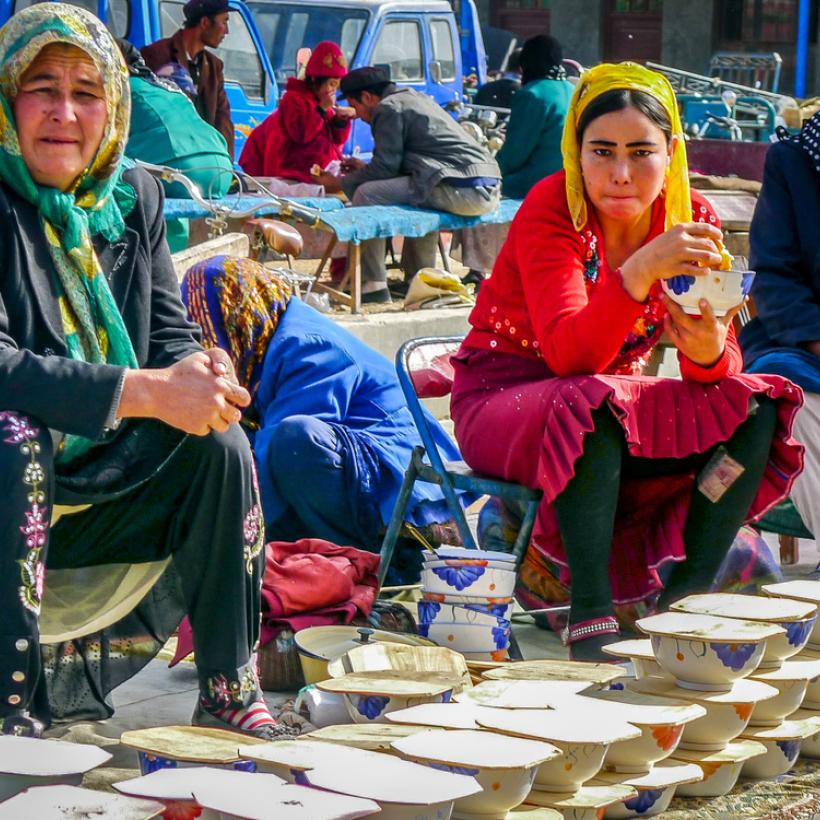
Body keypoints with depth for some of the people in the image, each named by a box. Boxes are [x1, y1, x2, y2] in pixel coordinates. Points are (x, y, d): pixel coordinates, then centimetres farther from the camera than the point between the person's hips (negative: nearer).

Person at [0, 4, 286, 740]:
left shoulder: (133, 197, 4)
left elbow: (172, 338, 6)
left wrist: (201, 375, -21)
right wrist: (150, 393, -32)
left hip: (106, 484, 6)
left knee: (220, 444, -14)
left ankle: (230, 693, -7)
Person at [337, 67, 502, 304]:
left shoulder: (388, 108, -1)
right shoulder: (414, 98, 28)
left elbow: (386, 167, -3)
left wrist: (342, 182, 9)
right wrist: (365, 168, 37)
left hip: (460, 191, -10)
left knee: (366, 194, -8)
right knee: (418, 191, 38)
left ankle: (372, 285, -5)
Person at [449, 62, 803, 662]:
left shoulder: (691, 219, -4)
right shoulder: (552, 209, -19)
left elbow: (720, 368, -9)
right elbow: (568, 354, -31)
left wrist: (708, 351, -34)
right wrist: (638, 271, -46)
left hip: (616, 401, 6)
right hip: (503, 400, -5)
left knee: (752, 411, -15)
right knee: (594, 407, -37)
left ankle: (682, 602, -15)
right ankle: (592, 621, -35)